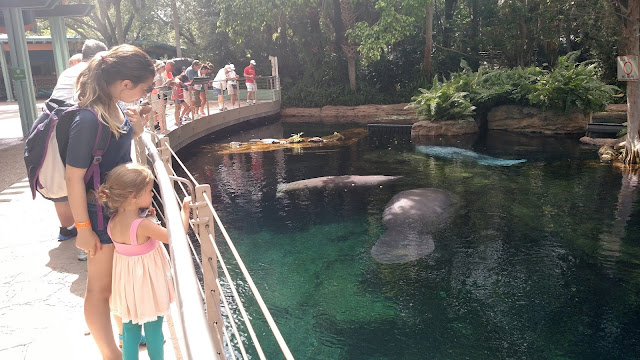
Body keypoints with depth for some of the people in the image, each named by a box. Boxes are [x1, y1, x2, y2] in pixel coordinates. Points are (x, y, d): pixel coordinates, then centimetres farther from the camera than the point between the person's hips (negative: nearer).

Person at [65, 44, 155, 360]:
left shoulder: (117, 107, -4)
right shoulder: (88, 120, -28)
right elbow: (74, 177, -23)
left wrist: (136, 132, -5)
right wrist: (83, 228, -17)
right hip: (100, 214, -8)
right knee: (101, 287, 10)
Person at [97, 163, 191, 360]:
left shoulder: (113, 220, -9)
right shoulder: (143, 225, -29)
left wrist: (142, 212, 2)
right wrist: (184, 210, -12)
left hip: (126, 281, 6)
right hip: (147, 282, -6)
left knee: (130, 328, 21)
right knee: (154, 329, 15)